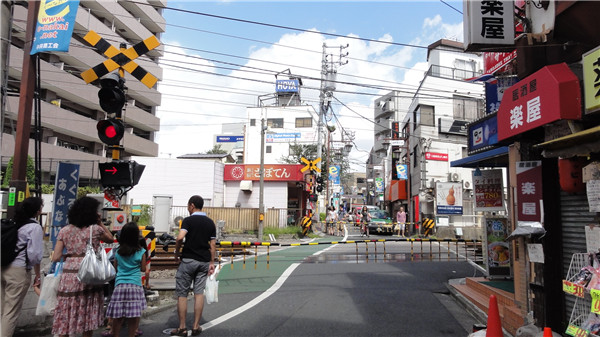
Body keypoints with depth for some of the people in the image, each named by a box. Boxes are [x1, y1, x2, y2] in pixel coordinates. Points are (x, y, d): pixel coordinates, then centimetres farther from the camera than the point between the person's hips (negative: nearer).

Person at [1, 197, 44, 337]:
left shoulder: (14, 222, 9)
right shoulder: (35, 227, -11)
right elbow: (34, 254, -14)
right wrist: (37, 275, -3)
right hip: (18, 271, -7)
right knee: (11, 311, 4)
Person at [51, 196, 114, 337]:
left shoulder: (64, 231, 6)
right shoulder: (96, 229, -1)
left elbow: (55, 258, 2)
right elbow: (111, 239, 18)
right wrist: (101, 223, 15)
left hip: (69, 273, 2)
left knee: (65, 317, 8)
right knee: (88, 314, 11)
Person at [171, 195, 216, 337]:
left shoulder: (188, 220, -8)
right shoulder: (210, 222, 7)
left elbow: (180, 237, -23)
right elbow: (212, 245, 6)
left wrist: (177, 252, -7)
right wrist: (212, 263, 10)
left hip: (188, 260, -4)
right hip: (204, 261, 5)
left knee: (182, 294, 6)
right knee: (199, 293, 8)